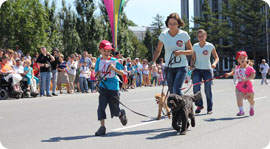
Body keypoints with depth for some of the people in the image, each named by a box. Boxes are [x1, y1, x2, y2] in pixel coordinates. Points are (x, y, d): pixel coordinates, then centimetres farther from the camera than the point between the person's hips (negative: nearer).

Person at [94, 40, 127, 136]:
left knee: (115, 111, 2)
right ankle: (102, 127, -2)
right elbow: (96, 73, 13)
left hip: (113, 87, -2)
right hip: (103, 86, 2)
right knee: (101, 105, -12)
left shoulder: (114, 61, -4)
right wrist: (97, 74, -10)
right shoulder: (99, 61, 5)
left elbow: (122, 73, -2)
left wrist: (114, 69, -19)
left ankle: (121, 114, 38)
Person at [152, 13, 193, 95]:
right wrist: (153, 62, -6)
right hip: (169, 67, 3)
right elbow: (158, 50, 9)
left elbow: (191, 51, 2)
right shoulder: (163, 35, -1)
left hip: (181, 67, -3)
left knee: (176, 89, -18)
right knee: (171, 91, 4)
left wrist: (181, 52, -17)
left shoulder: (184, 35, -6)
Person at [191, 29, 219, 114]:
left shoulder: (210, 46, -3)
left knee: (207, 90, -2)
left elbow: (216, 57, 4)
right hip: (197, 70, 2)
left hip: (207, 70, -2)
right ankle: (199, 105, 3)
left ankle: (210, 108, 9)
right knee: (196, 88, -13)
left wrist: (214, 63, -17)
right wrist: (192, 64, -7)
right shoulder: (195, 46, 5)